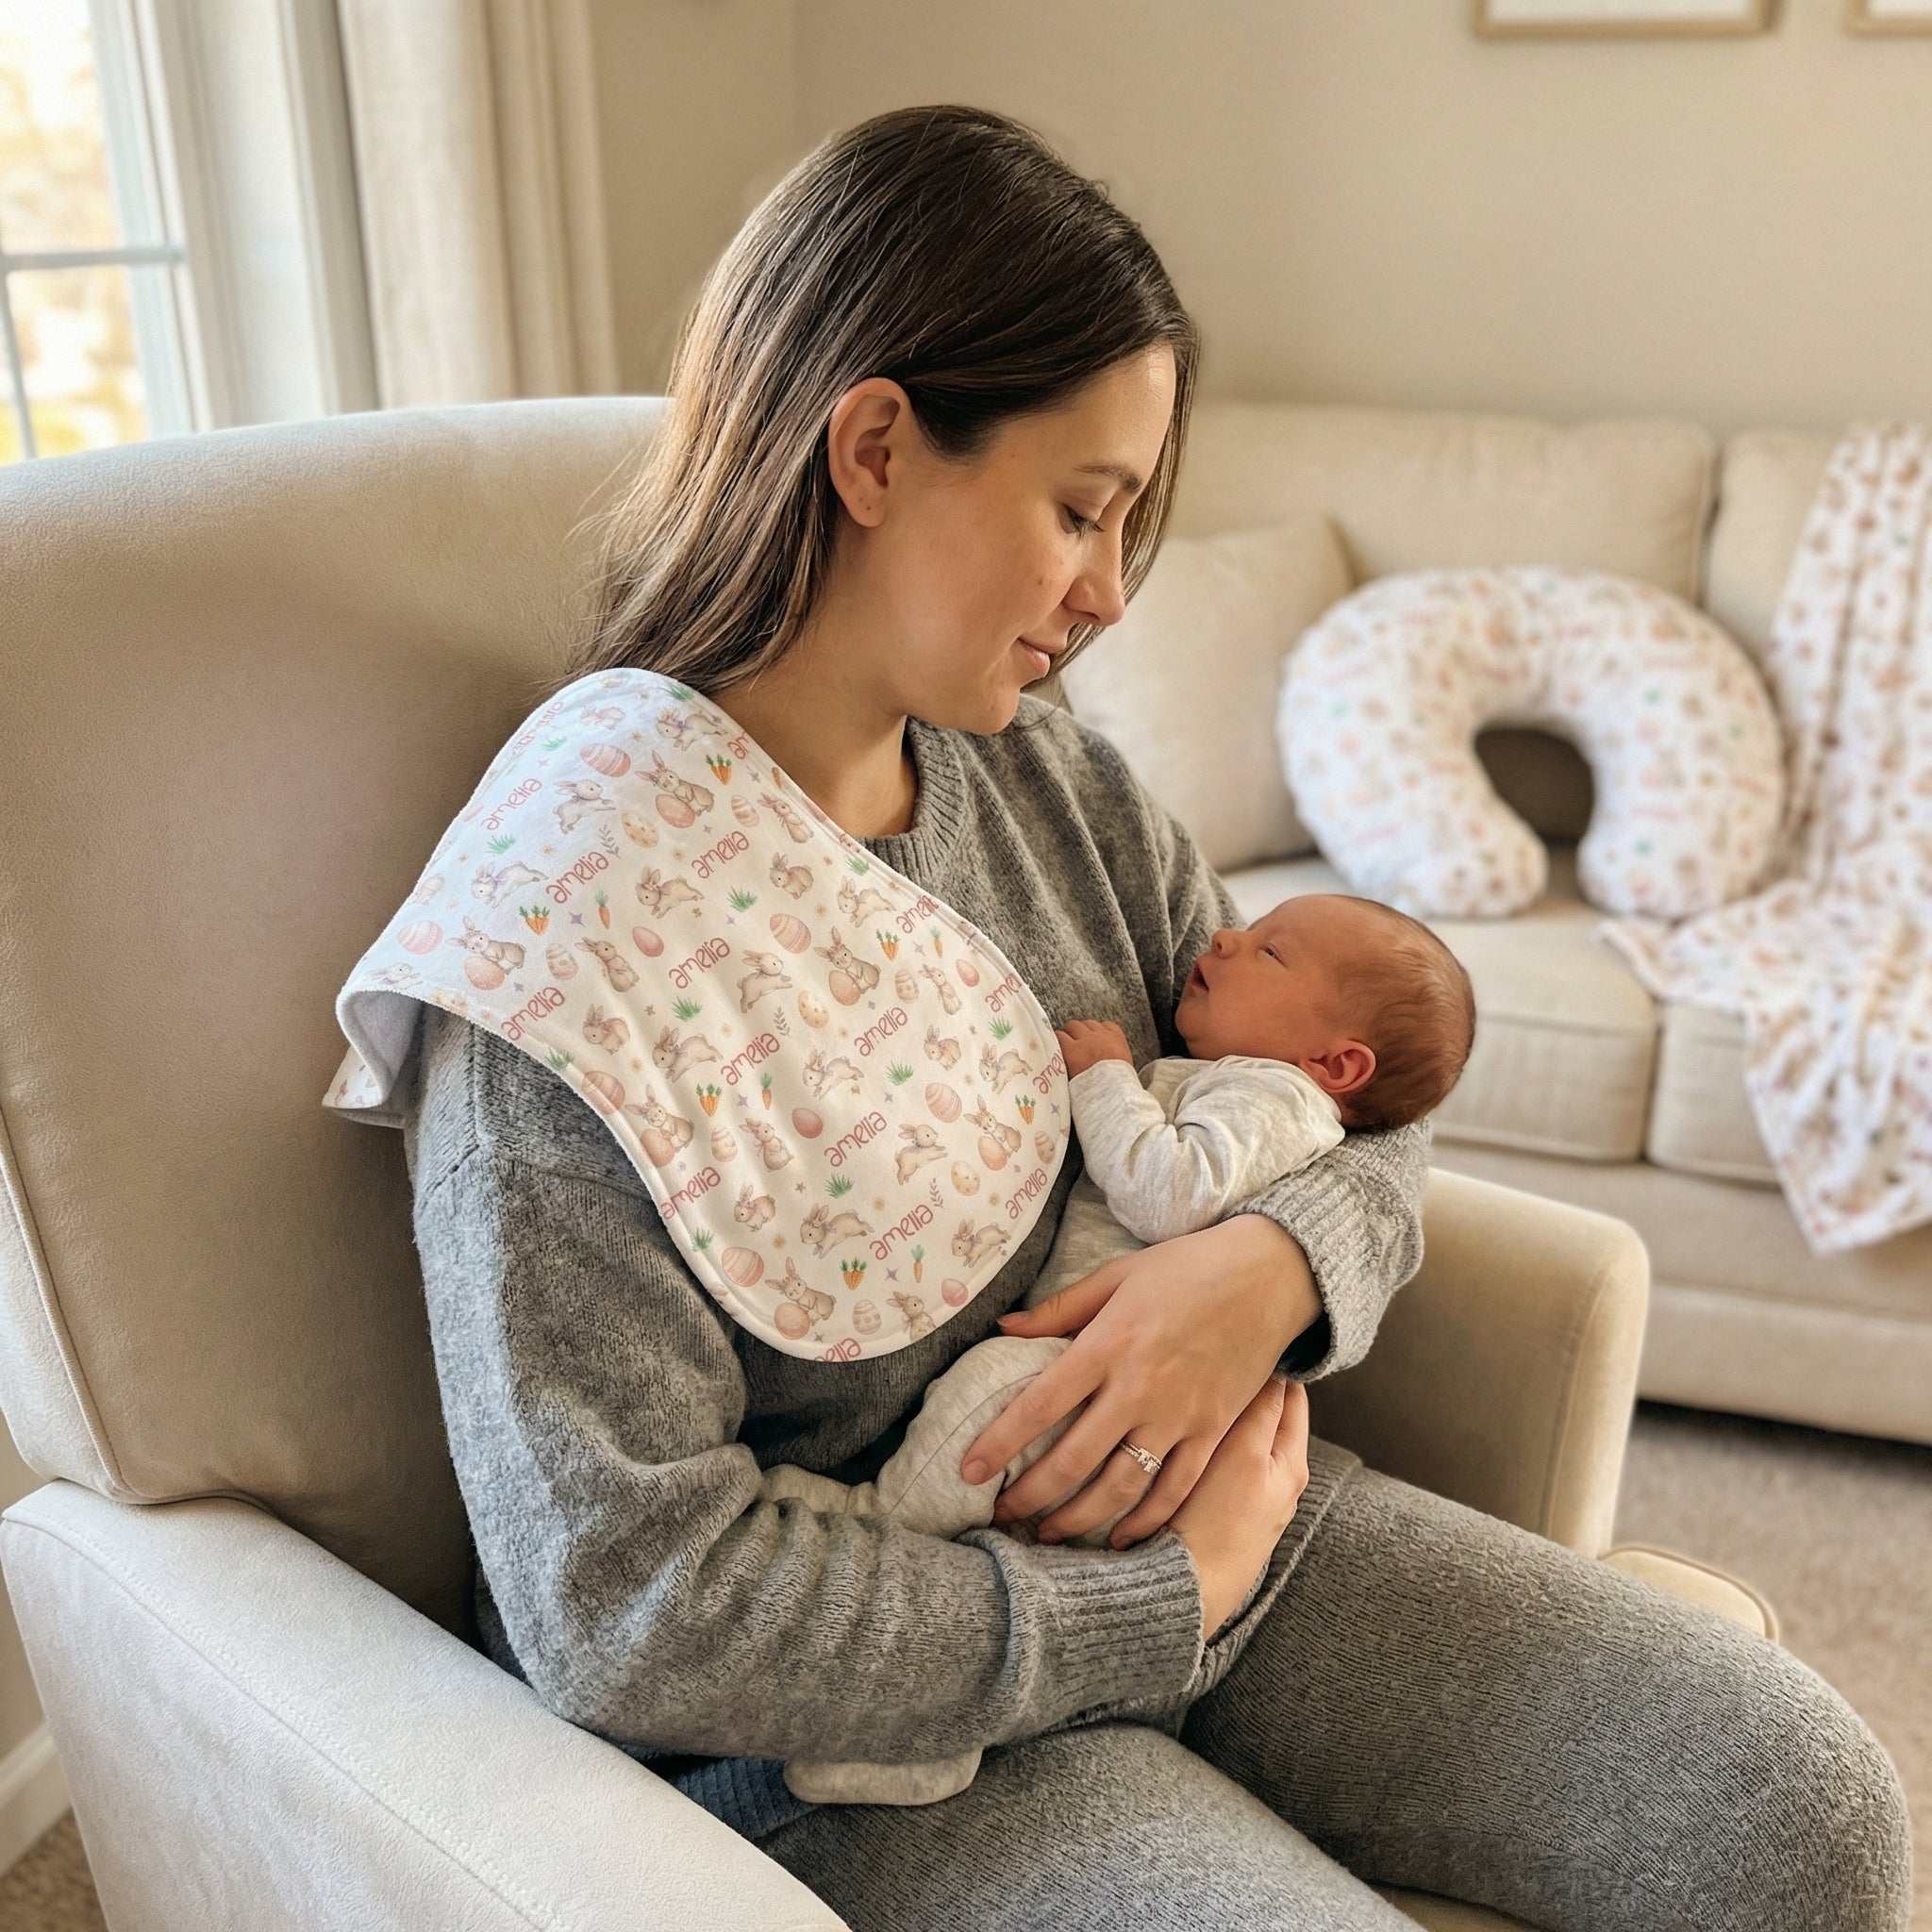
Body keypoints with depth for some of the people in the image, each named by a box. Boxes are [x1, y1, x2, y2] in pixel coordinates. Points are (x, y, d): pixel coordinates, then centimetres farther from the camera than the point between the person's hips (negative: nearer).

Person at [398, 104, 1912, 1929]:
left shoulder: (1056, 782, 2)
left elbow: (1364, 1104, 8)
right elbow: (621, 1605, -24)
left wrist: (1269, 1266, -16)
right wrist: (1168, 1605, -17)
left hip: (1190, 1516, 6)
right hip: (851, 1721, -5)